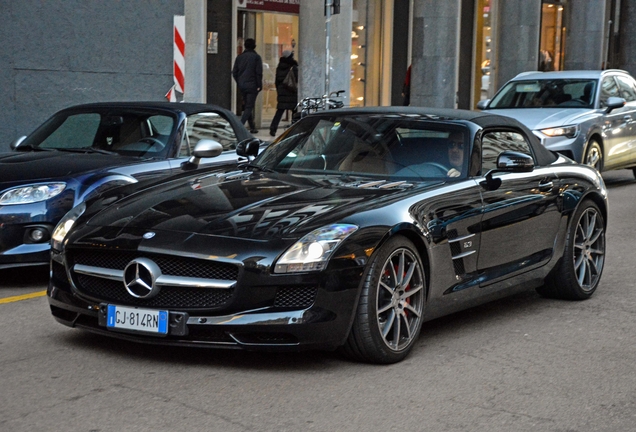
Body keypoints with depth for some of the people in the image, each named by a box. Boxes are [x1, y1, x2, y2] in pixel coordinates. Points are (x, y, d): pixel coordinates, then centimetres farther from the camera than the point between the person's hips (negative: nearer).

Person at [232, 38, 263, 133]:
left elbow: (234, 72, 8)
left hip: (242, 85, 5)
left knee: (247, 106, 15)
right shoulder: (256, 57, -6)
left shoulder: (240, 57, 7)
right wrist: (259, 85, -4)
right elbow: (259, 73, -10)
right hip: (252, 85, -5)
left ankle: (252, 127, 20)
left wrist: (239, 83, 16)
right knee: (249, 107, -4)